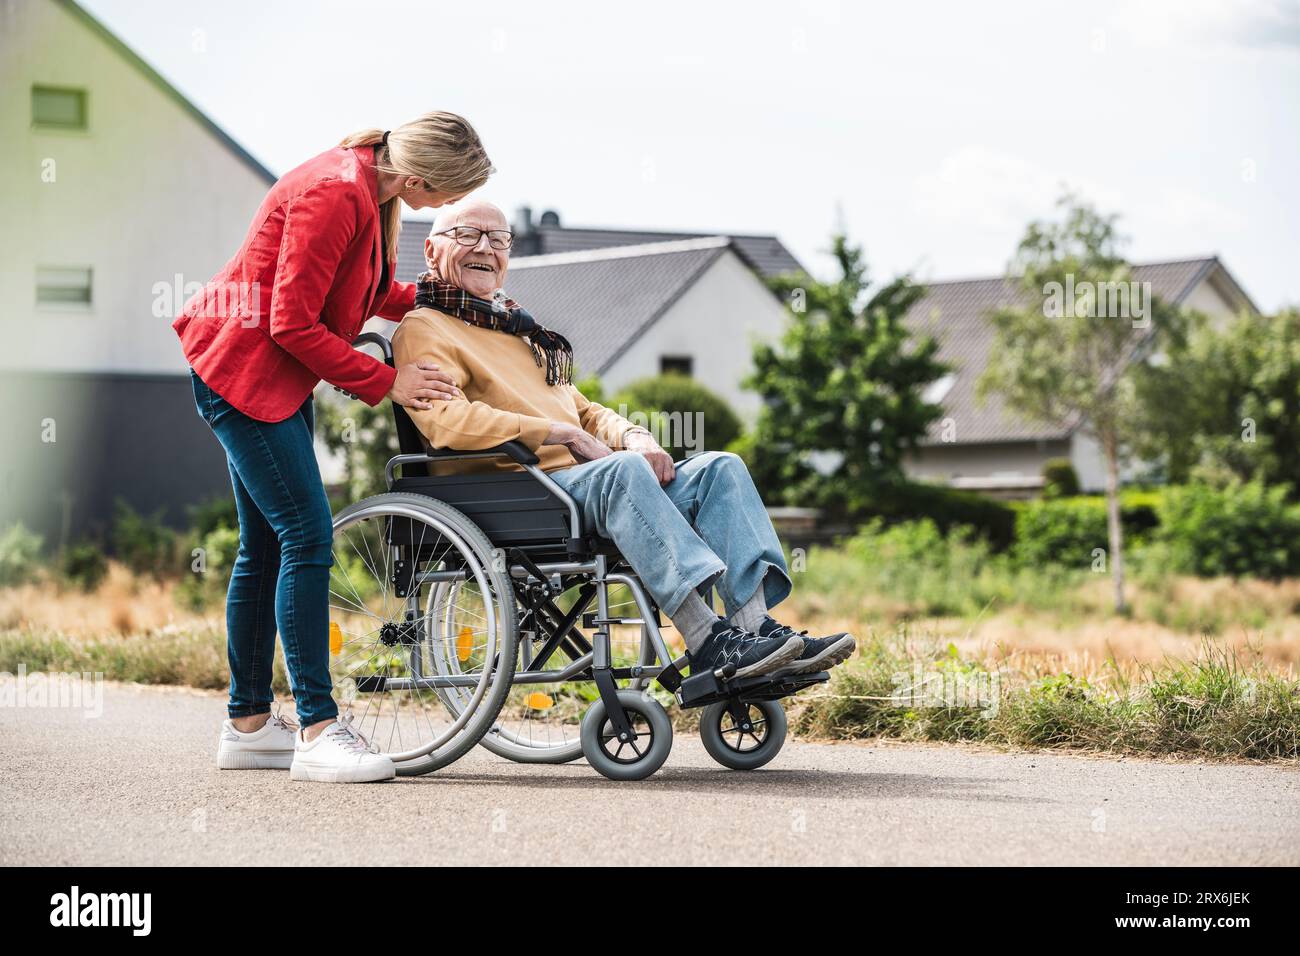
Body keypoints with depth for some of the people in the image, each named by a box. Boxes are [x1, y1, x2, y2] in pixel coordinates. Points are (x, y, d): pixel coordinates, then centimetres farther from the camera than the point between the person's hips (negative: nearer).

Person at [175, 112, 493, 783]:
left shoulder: (368, 187, 4)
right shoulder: (334, 195, -25)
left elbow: (373, 293, 20)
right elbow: (293, 325, -23)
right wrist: (386, 382, -18)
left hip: (278, 375, 10)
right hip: (243, 369, -10)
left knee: (267, 546, 11)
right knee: (307, 535, -15)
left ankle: (248, 724, 18)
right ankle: (317, 730, -16)